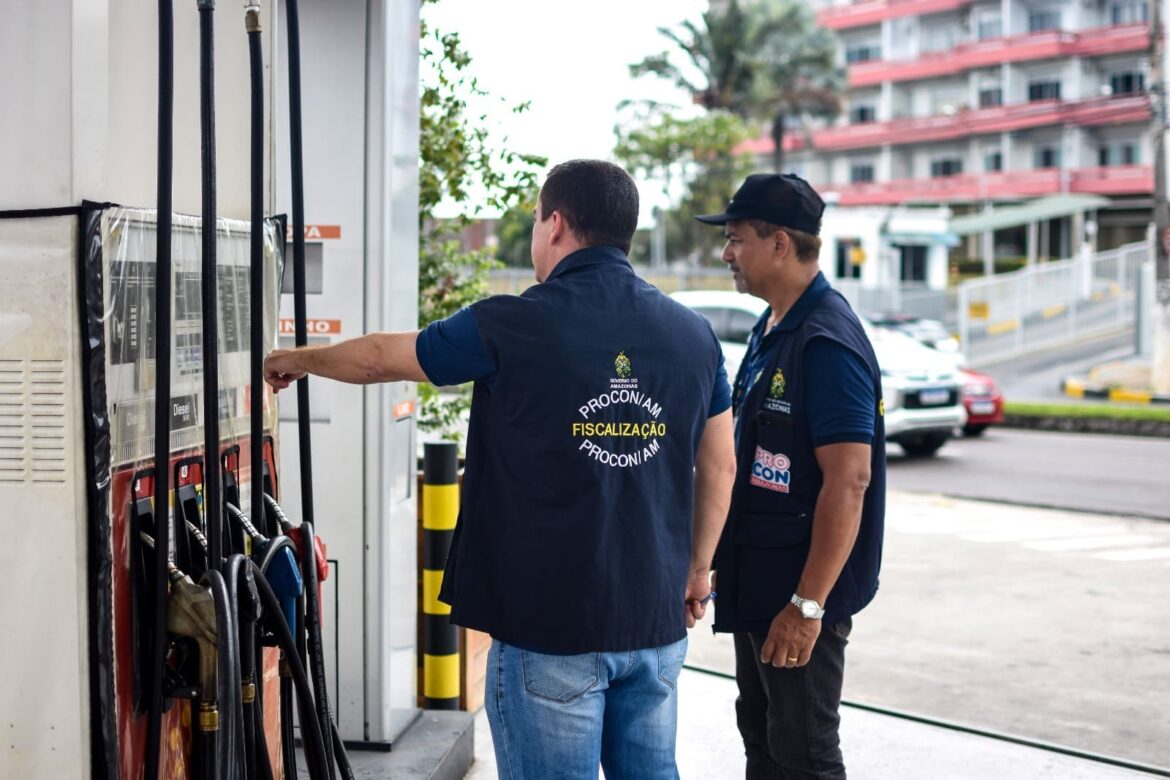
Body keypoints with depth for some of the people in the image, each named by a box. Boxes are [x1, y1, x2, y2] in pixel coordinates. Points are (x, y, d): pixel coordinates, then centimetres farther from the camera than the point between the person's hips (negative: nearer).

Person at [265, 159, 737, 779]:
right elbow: (719, 466, 10)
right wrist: (697, 569, 23)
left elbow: (380, 358, 4)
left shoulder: (514, 327, -10)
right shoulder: (693, 334, 2)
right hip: (656, 619, 5)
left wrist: (300, 359, 23)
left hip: (551, 626, -4)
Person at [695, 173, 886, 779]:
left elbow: (848, 480, -25)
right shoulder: (771, 330, 11)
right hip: (756, 586, 10)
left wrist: (808, 604, -25)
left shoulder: (826, 342, -20)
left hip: (799, 593, -10)